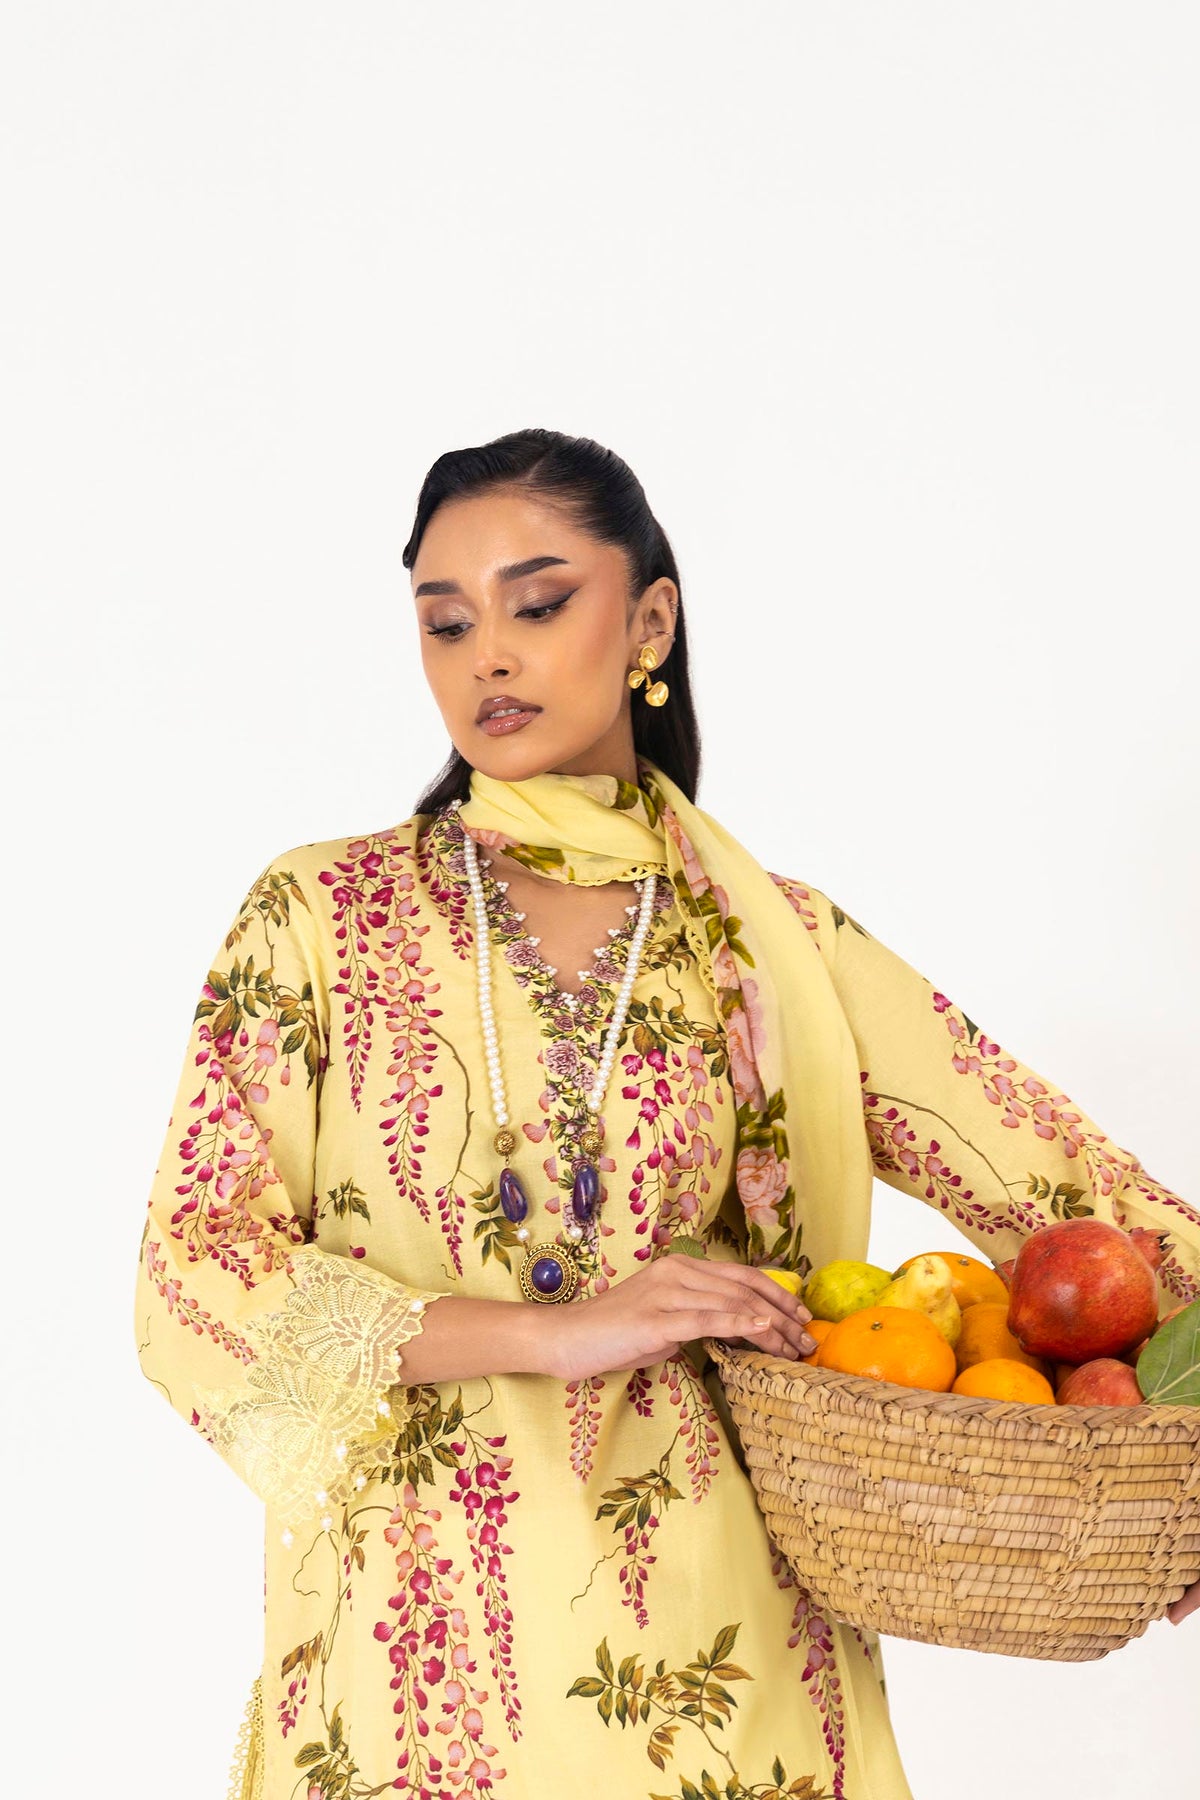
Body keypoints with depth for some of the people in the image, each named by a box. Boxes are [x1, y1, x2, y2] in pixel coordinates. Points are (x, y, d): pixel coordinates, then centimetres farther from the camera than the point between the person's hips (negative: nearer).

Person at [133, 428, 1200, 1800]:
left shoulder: (775, 945, 3)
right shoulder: (320, 915, -1)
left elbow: (1060, 1180, 1)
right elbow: (194, 1277, -8)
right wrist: (559, 1333, -16)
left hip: (703, 1640, 1)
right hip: (415, 1638, -1)